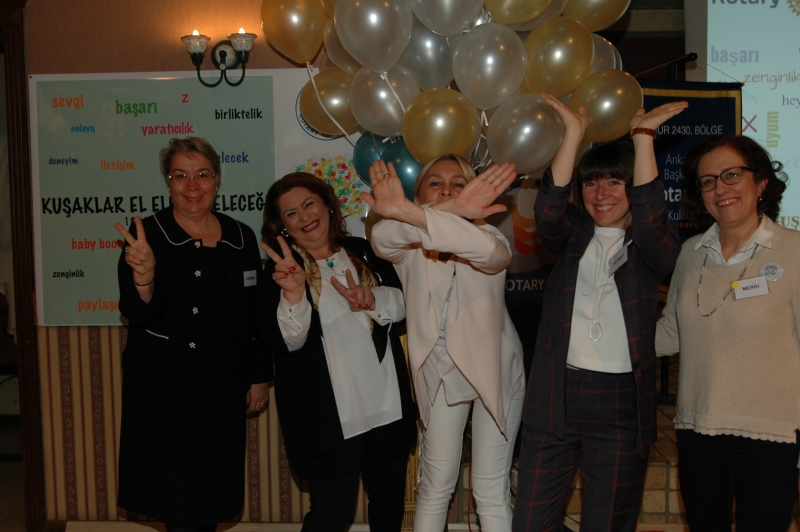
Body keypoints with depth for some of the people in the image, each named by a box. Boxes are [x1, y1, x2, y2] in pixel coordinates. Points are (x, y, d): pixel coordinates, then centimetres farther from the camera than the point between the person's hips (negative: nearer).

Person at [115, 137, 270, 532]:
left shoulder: (241, 237, 2)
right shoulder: (148, 235, -8)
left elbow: (256, 314, 9)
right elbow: (138, 317, -16)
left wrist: (260, 377, 10)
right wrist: (143, 277, -35)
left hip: (223, 389, 3)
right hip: (162, 391, -3)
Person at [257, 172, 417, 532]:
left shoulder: (363, 253, 6)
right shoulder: (282, 270, -5)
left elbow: (402, 303, 0)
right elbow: (287, 342, -17)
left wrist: (372, 300, -20)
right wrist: (293, 294, -35)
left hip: (387, 408, 4)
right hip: (329, 419, -4)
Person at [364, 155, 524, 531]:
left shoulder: (485, 236, -11)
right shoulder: (410, 247, -7)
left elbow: (493, 252, -38)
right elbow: (382, 239, -32)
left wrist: (412, 215, -51)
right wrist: (447, 214, -51)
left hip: (494, 373, -1)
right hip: (439, 375, 2)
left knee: (491, 492, 3)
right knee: (435, 485, 10)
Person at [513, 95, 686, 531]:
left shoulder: (650, 249, 4)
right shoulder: (572, 235, 9)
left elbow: (650, 216, -17)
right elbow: (548, 211, -12)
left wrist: (643, 135, -19)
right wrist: (573, 133, -18)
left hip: (620, 403, -1)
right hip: (555, 397, 2)